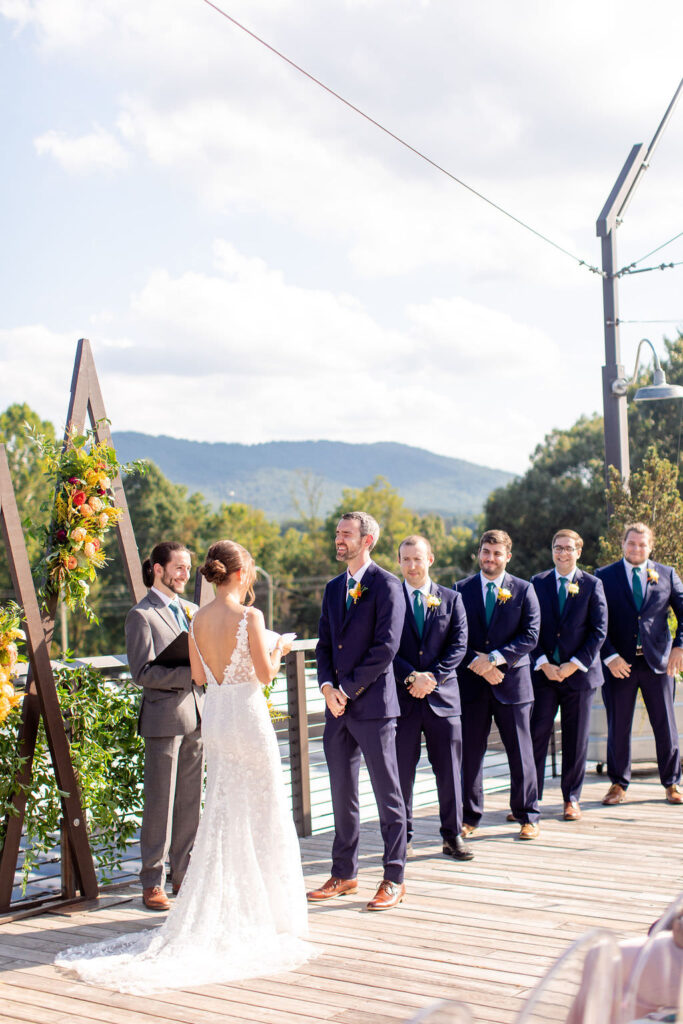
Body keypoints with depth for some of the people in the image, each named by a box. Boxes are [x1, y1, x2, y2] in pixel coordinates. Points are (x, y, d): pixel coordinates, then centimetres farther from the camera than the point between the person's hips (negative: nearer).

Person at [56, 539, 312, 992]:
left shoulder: (199, 619, 3)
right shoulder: (249, 616, -15)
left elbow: (199, 675, 10)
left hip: (215, 715, 6)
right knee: (260, 813, 6)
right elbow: (265, 673, -14)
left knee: (222, 812, 14)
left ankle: (224, 911, 20)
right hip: (248, 715, -6)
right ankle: (263, 907, 13)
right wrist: (278, 651, 5)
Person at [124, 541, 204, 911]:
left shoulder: (192, 611, 17)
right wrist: (192, 673, -21)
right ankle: (152, 882, 6)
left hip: (196, 714, 7)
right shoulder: (141, 616, -6)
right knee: (160, 802, -2)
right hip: (164, 717, -6)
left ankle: (183, 872, 20)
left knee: (191, 800, 10)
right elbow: (143, 673, -14)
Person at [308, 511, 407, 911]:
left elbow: (385, 646, -14)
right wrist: (327, 686, -2)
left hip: (373, 704, -7)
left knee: (388, 794, 0)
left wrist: (348, 690, -12)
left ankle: (394, 878, 8)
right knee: (342, 793, 12)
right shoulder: (333, 588, 16)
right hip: (337, 705, 7)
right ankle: (345, 874, 22)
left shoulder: (386, 586, -7)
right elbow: (324, 643, 16)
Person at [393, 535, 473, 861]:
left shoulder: (451, 599, 9)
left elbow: (459, 645, 1)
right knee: (401, 770, 4)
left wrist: (432, 676, -12)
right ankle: (403, 837, 15)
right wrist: (411, 677, -15)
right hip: (402, 697, -1)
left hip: (442, 695, 1)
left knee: (449, 769, 5)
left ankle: (453, 835, 16)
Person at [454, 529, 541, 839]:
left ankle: (528, 817, 16)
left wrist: (495, 658, -16)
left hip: (512, 682, -1)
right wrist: (480, 666, -11)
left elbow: (530, 636, -5)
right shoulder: (461, 590, 6)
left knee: (521, 754, 4)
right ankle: (469, 817, 17)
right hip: (472, 683, 1)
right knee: (470, 753, 5)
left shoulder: (523, 590, 3)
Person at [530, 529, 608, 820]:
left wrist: (573, 665, -10)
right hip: (543, 672, 1)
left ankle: (571, 799, 18)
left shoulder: (592, 585, 3)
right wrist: (543, 664, -9)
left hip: (579, 672, 0)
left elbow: (599, 630, -2)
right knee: (535, 735, -3)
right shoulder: (537, 583, 6)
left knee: (576, 740, 5)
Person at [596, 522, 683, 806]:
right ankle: (618, 784, 17)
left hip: (658, 661, 1)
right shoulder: (604, 577, 3)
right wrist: (609, 656, -11)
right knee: (618, 727, 5)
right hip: (619, 663, -1)